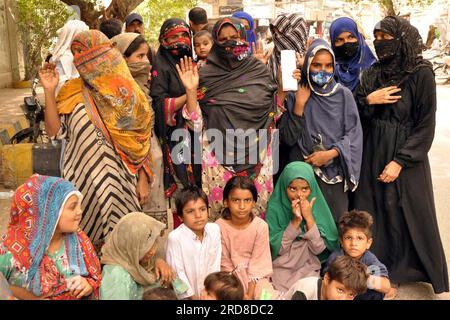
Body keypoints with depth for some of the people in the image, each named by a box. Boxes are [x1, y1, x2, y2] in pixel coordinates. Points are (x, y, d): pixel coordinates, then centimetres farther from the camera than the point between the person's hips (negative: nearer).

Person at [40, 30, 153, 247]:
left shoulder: (128, 93, -1)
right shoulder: (73, 92, 3)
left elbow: (141, 139, 2)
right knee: (86, 236, 5)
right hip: (84, 179, 1)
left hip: (121, 180, -1)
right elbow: (54, 131, -1)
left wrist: (143, 179, 1)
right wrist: (49, 91, -7)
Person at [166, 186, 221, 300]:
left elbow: (215, 263, -5)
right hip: (186, 294, -3)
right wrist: (192, 296, -11)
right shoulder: (175, 237, -25)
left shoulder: (215, 229, -13)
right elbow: (177, 272, -17)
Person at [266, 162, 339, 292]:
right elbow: (278, 248, -12)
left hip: (309, 269, 1)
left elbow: (318, 249, -9)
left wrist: (309, 217, -19)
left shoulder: (317, 207, -5)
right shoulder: (275, 208, -9)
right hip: (281, 269, -1)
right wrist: (295, 221, -22)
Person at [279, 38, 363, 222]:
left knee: (336, 222, 1)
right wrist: (299, 105, -11)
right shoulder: (295, 95, 2)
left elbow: (354, 133, 0)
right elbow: (288, 138, -4)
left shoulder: (343, 94, 2)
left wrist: (330, 154, -12)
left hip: (335, 173, 0)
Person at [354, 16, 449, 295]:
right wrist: (368, 100, -12)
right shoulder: (372, 73, 6)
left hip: (406, 158, -4)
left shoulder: (421, 74, -9)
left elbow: (426, 126, -11)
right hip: (373, 154, 5)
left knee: (409, 215, 5)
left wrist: (400, 162, -16)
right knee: (373, 215, 8)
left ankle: (405, 268, 24)